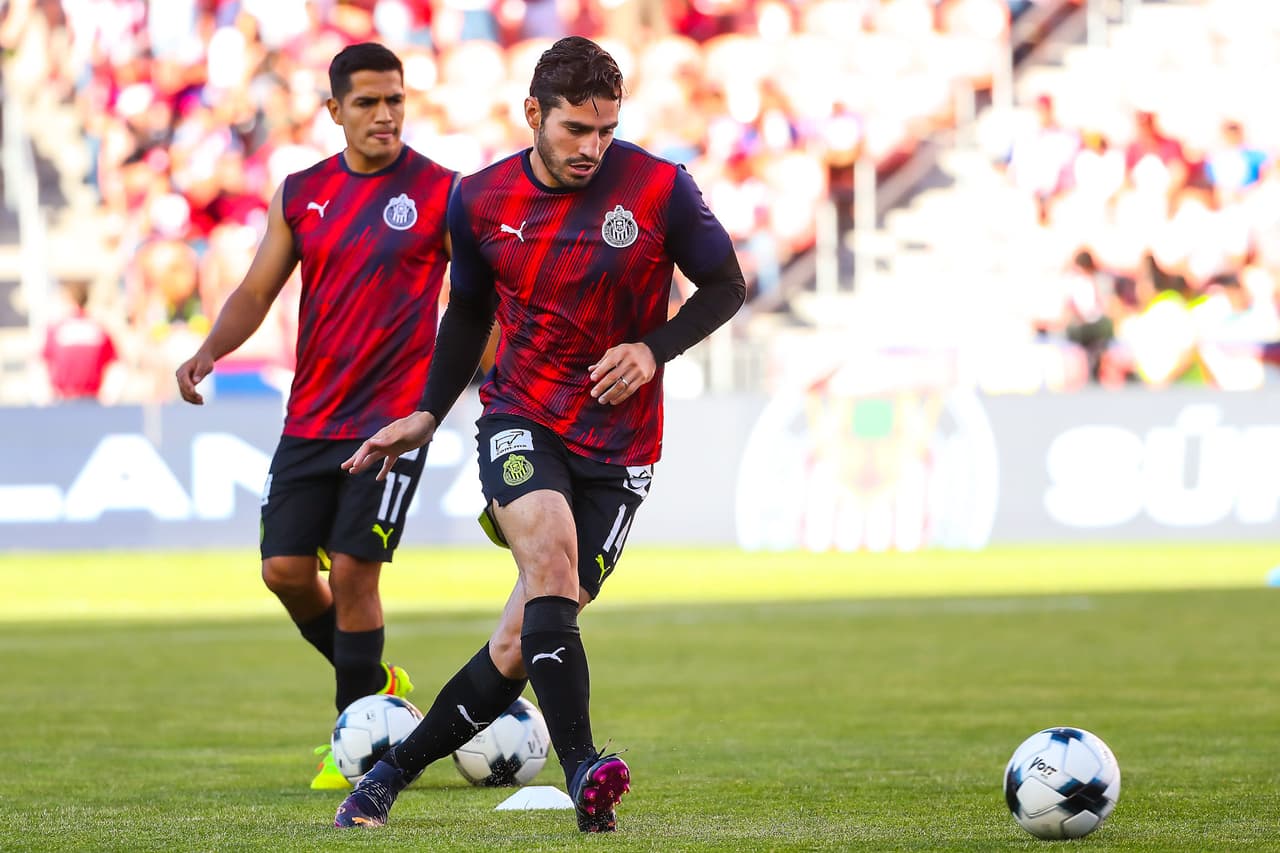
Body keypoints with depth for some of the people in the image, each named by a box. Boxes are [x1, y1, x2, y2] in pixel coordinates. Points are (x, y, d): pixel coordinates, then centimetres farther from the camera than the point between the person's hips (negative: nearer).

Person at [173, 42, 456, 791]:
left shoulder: (441, 193, -4)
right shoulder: (300, 194, 8)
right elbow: (257, 292, 11)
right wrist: (211, 351, -6)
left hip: (392, 417, -5)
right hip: (310, 417, 5)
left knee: (352, 570, -10)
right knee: (286, 569, 1)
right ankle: (375, 686, 26)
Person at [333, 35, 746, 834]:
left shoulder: (661, 189, -10)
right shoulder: (480, 201, -2)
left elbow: (725, 287, 1)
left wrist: (653, 350, -14)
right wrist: (428, 415, 11)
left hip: (617, 445, -1)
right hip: (520, 420, 1)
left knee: (524, 640, -3)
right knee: (550, 560, -29)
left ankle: (394, 772, 15)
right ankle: (584, 773, -36)